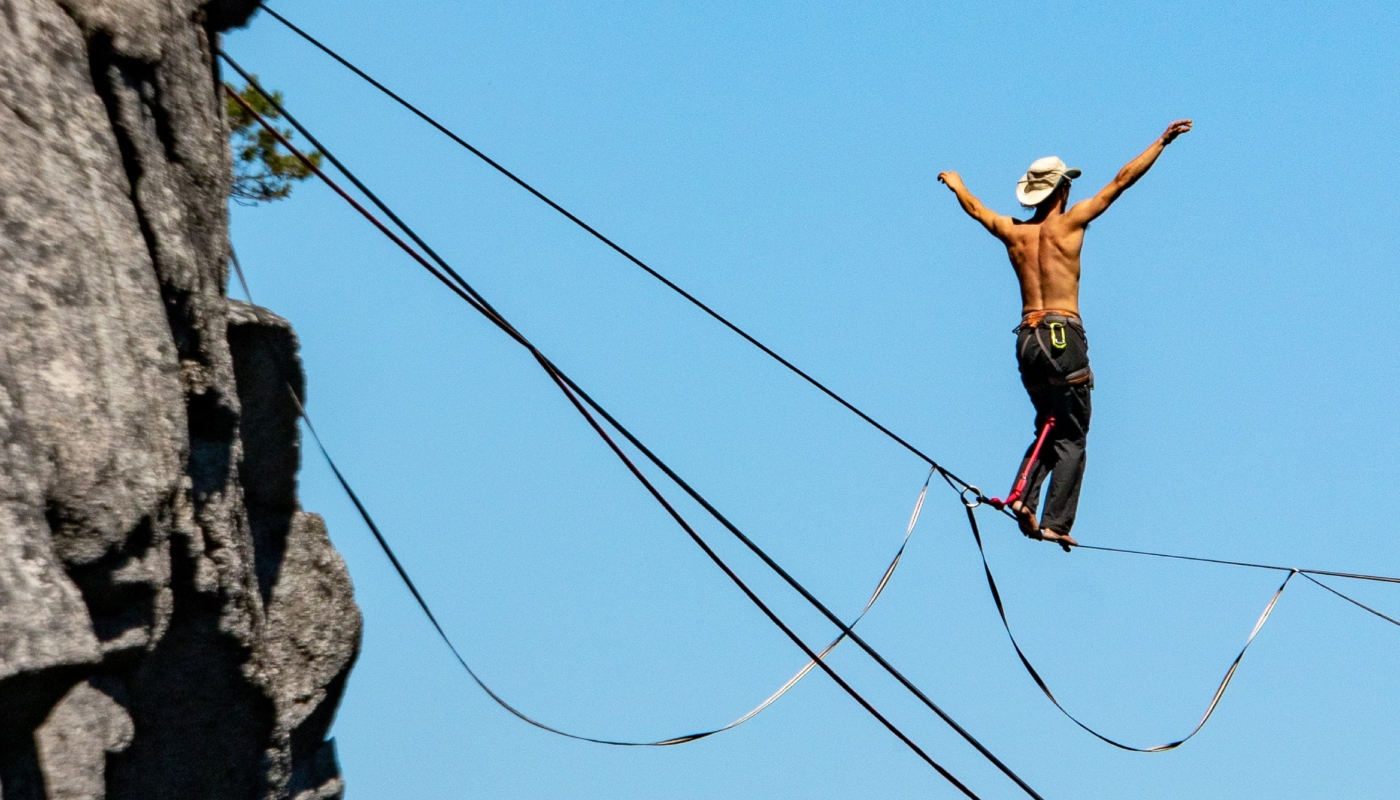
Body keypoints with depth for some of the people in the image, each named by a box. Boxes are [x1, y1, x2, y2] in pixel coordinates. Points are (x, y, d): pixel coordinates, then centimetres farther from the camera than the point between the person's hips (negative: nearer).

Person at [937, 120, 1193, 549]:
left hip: (1027, 338, 5)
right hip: (1063, 336, -5)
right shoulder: (1068, 223, -1)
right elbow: (1122, 180, 0)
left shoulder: (1013, 232, 11)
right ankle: (1055, 523, -10)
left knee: (1049, 429, 19)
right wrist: (1162, 141, 4)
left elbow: (974, 207, 31)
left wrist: (955, 183, 51)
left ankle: (1023, 496, -2)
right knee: (1071, 439, -1)